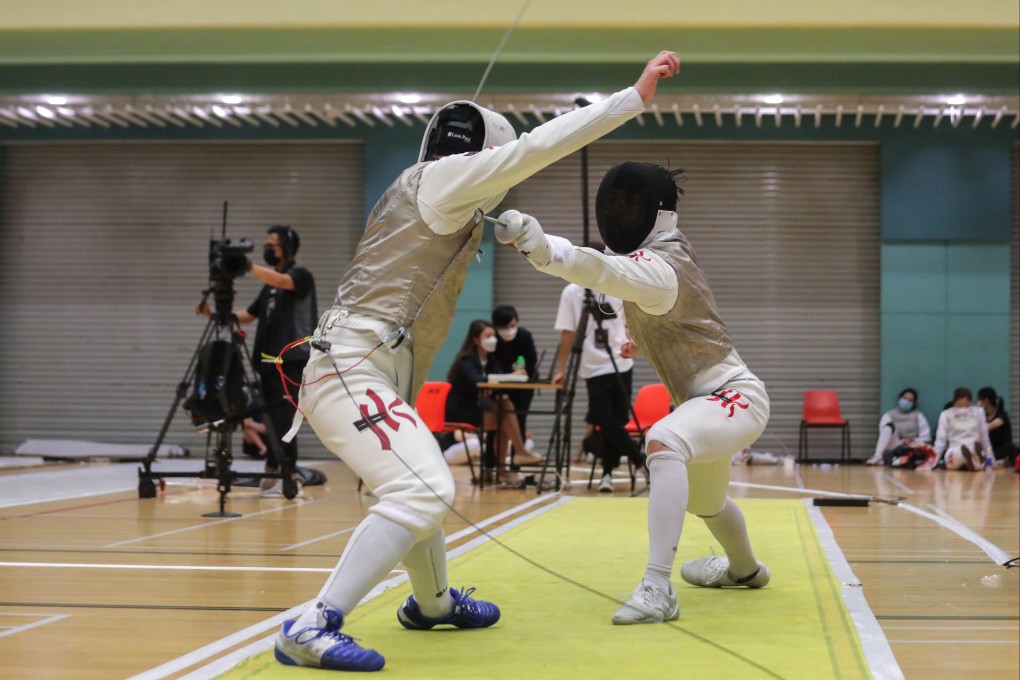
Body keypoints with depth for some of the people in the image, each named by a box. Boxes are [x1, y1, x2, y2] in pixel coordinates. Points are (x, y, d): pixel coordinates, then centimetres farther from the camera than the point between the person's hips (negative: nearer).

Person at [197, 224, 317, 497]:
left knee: (279, 421, -11)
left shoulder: (301, 275, -3)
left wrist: (248, 266, -37)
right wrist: (217, 315, 5)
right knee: (279, 423, 7)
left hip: (293, 362, -8)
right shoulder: (270, 285, 21)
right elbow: (249, 315, 20)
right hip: (269, 362, 8)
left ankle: (272, 475, -9)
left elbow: (281, 281, -25)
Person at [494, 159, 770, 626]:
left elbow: (604, 271, -50)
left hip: (734, 398, -10)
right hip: (710, 399, 10)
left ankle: (657, 588, -41)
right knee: (701, 500, 33)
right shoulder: (667, 248, 0)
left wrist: (538, 244, -66)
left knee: (663, 443, -40)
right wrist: (643, 336, 8)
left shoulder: (658, 267, -28)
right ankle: (744, 568, 63)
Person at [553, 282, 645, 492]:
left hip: (622, 365, 2)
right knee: (607, 423, -9)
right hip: (594, 368, -2)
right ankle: (641, 461, 5)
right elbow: (568, 333, 1)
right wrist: (561, 370, -1)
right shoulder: (572, 292, 1)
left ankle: (607, 473, 16)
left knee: (616, 421, 3)